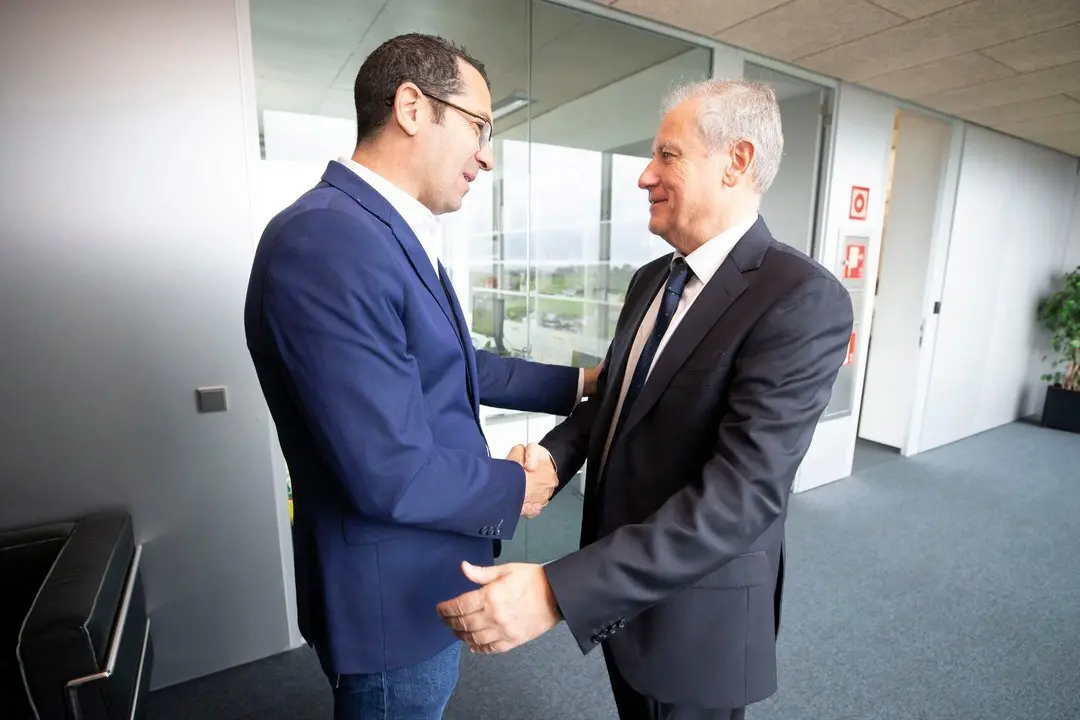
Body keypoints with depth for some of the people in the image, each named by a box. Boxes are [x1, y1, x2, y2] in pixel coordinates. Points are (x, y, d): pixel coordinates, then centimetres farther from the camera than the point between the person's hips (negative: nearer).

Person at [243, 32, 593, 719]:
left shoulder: (397, 234, 3)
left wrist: (578, 383, 10)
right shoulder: (328, 242, -28)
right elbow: (392, 475, -31)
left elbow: (459, 371, 10)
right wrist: (517, 487, -14)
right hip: (393, 595, -9)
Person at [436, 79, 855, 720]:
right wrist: (553, 452, -11)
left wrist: (558, 591, -35)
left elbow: (743, 494, -31)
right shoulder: (651, 279, 3)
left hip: (693, 615, -6)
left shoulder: (803, 299, -23)